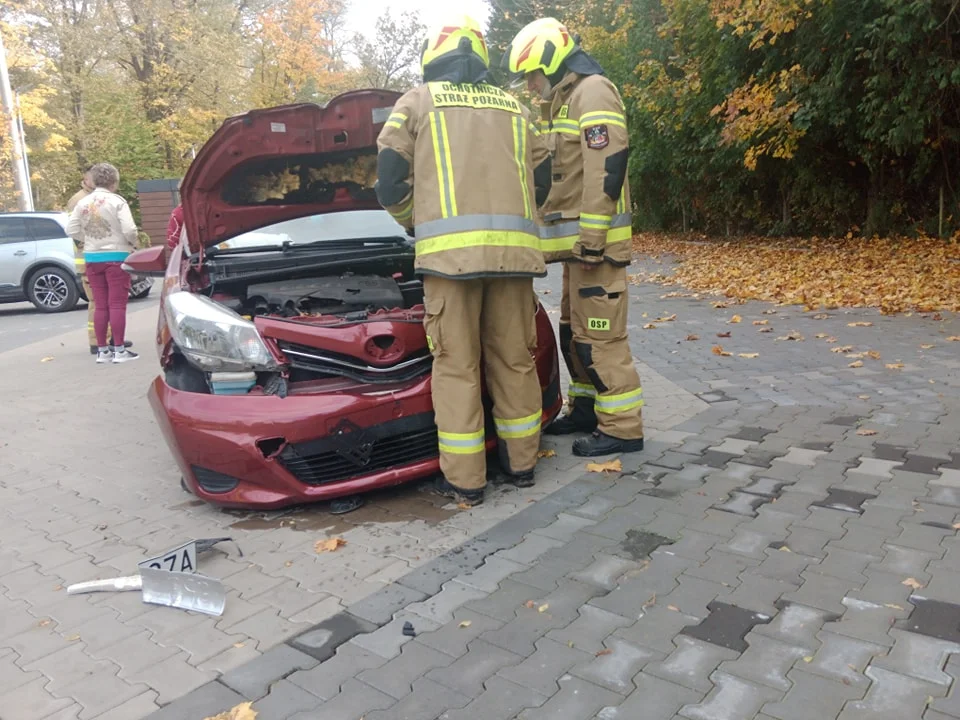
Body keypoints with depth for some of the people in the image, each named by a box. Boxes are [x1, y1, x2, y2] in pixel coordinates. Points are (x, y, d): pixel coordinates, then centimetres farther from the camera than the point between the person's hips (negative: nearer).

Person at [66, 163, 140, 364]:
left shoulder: (83, 203, 7)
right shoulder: (117, 201, -9)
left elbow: (71, 230, 4)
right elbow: (129, 229, -16)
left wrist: (87, 240, 14)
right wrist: (133, 244, 2)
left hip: (92, 258, 5)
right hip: (116, 257, -5)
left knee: (100, 306, 9)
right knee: (117, 304, -2)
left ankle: (102, 350, 13)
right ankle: (119, 350, -2)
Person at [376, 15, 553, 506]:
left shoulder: (418, 101, 13)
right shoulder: (514, 109, 23)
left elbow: (391, 179, 7)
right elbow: (541, 181, 22)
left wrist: (414, 224, 25)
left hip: (451, 248, -3)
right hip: (514, 247, 4)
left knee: (456, 364, 1)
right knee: (514, 359, 12)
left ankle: (464, 480, 5)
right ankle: (521, 463, 22)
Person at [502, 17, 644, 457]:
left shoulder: (592, 92, -9)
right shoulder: (563, 101, 23)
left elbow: (606, 169, -20)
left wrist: (592, 238, -23)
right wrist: (577, 241, 22)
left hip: (594, 241, -10)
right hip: (579, 241, 10)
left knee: (601, 336, -8)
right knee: (574, 332, 15)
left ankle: (622, 428, 0)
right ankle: (587, 409, 27)